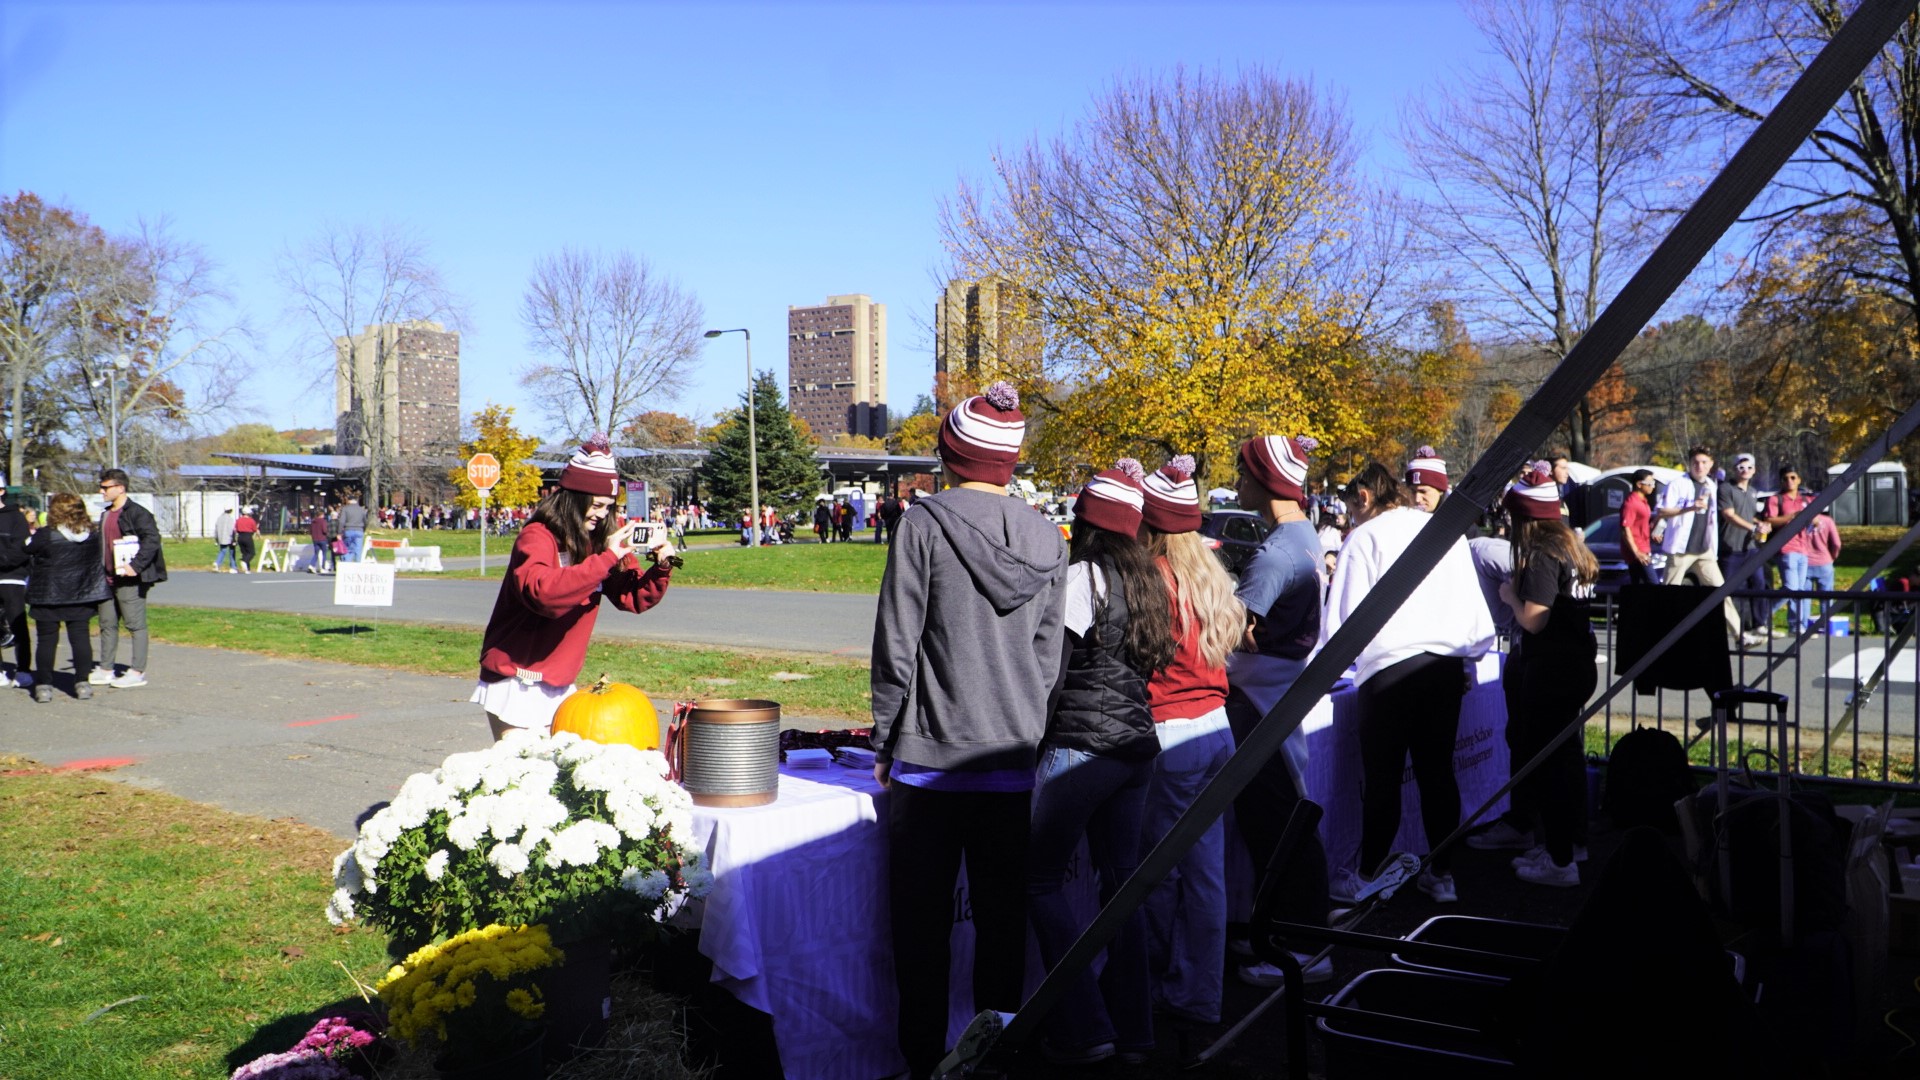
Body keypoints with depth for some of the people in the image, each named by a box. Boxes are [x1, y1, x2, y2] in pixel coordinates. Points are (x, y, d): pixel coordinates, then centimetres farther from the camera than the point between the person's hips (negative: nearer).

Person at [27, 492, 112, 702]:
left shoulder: (44, 536, -14)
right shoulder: (93, 535, -1)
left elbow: (29, 556, -1)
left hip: (48, 597, -3)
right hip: (81, 597, 3)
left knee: (46, 640, 5)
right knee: (80, 637, 6)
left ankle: (43, 685, 6)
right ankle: (82, 682, 5)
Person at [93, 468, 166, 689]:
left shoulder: (137, 513, -10)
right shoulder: (106, 515, 18)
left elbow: (152, 540, -20)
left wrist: (136, 565, -25)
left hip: (130, 580, -9)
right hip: (108, 579, 9)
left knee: (135, 625, -4)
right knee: (107, 624, 13)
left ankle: (138, 672, -2)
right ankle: (106, 670, 20)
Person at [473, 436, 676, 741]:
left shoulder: (598, 542, 5)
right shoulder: (536, 538, -15)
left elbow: (634, 599, 5)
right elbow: (542, 591, -34)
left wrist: (661, 567, -13)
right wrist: (606, 558, -33)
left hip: (560, 686, 6)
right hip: (518, 685, -6)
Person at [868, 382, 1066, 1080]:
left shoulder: (926, 523, -9)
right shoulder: (1048, 538, 3)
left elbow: (897, 645, -9)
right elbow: (1049, 656, 8)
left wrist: (884, 741, 1)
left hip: (931, 760, -4)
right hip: (1016, 761, 4)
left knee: (921, 922, 8)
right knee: (1003, 917, 14)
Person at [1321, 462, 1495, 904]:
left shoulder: (1365, 537, -2)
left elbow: (1345, 619, -5)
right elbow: (1473, 603, 15)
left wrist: (1323, 661, 10)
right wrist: (1469, 657, 27)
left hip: (1390, 665, -5)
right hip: (1447, 664, 5)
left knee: (1382, 777, 3)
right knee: (1438, 770, 12)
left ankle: (1368, 876, 10)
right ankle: (1442, 874, 17)